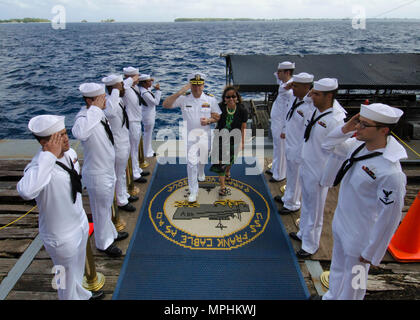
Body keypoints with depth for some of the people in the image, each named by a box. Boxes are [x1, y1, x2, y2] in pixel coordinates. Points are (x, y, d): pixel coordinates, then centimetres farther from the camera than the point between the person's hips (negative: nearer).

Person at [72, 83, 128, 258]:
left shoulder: (99, 114, 0)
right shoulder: (84, 117, -29)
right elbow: (79, 133, -53)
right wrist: (95, 109, -44)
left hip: (108, 170, 9)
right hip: (97, 175, -9)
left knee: (107, 207, 28)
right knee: (101, 210, 13)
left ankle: (111, 234, 51)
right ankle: (103, 243, 36)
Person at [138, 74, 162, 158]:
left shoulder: (143, 89, 2)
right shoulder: (145, 93, -27)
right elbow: (156, 102, -24)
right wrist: (158, 90, -20)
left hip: (149, 115, 10)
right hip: (148, 116, -10)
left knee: (148, 134, 21)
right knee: (148, 134, 3)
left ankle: (149, 150, 36)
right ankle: (147, 153, 17)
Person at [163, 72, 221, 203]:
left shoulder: (210, 99, -4)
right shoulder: (183, 98, -8)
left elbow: (218, 116, 3)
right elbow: (166, 105, -17)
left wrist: (209, 120, -20)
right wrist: (180, 92, -27)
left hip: (204, 134, 2)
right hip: (189, 134, -2)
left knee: (203, 158, 20)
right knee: (191, 162, -7)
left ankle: (201, 172, 57)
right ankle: (193, 191, 4)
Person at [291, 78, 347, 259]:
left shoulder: (336, 120, -24)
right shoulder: (313, 111, 0)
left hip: (318, 173, -8)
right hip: (305, 167, 8)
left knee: (315, 211, 9)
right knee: (306, 205, 25)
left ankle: (311, 245, 28)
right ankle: (303, 233, 46)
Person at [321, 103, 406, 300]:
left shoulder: (390, 173, -32)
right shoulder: (358, 145, -9)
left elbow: (389, 218, -24)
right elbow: (329, 147, 9)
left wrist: (371, 252, -13)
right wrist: (345, 129, -11)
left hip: (360, 236, -8)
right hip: (340, 223, 8)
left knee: (354, 280, 18)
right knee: (337, 269, 31)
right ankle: (331, 296, 55)